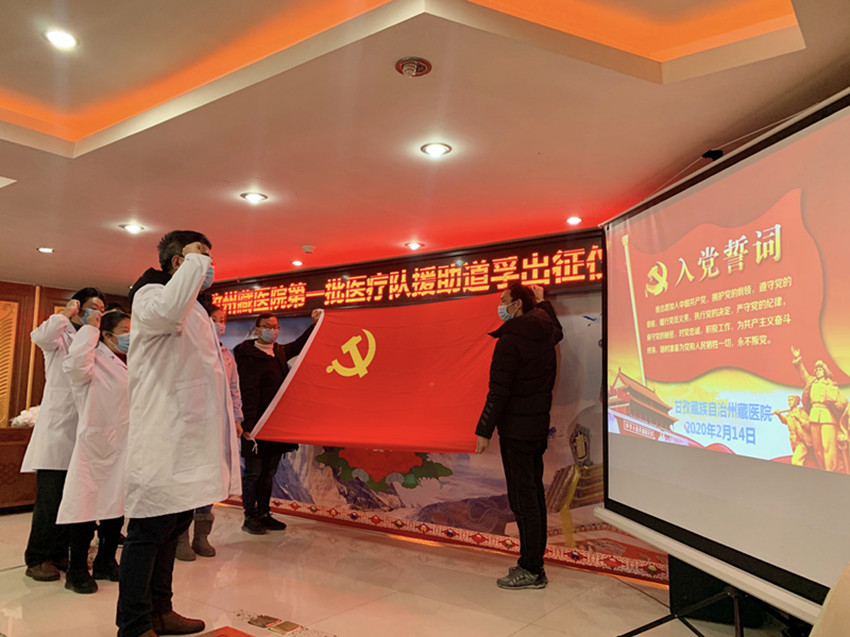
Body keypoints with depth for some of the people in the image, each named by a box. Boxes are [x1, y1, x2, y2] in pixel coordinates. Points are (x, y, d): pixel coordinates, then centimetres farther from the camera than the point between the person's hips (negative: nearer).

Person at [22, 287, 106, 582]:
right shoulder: (61, 336, -1)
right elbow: (40, 336, -25)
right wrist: (66, 313, -12)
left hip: (81, 429, 6)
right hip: (57, 425, -6)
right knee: (50, 498, -5)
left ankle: (59, 553, 21)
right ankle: (37, 558, 7)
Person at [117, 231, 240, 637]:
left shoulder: (193, 308, 22)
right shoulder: (150, 295, -7)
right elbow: (168, 310, -35)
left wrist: (228, 418, 24)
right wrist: (195, 260, -21)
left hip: (187, 437, 10)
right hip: (162, 438, -10)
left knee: (173, 527, 16)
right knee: (150, 530, -2)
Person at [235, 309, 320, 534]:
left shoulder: (279, 351, 12)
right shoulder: (248, 355, -12)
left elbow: (298, 345, 33)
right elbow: (249, 393, -18)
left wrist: (314, 324, 30)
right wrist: (249, 426, -22)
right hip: (257, 424, -8)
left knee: (269, 473, 14)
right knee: (253, 472, 3)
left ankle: (264, 514, 24)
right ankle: (250, 517, 14)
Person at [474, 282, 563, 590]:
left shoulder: (510, 340, -17)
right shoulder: (545, 331, 6)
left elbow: (498, 391, -19)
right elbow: (558, 331, 34)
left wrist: (484, 431, -14)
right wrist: (542, 301, 40)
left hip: (516, 428, -9)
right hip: (539, 425, 9)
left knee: (522, 498, -2)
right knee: (534, 494, 14)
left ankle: (530, 570, 5)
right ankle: (534, 565, 24)